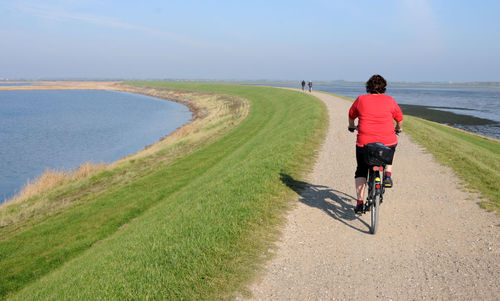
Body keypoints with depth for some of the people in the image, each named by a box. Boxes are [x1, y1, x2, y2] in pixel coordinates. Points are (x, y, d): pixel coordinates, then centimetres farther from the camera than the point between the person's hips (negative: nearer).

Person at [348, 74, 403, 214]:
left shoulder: (361, 100, 3)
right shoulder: (390, 100, 4)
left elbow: (351, 115, 19)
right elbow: (400, 118, 16)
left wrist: (352, 126, 39)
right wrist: (398, 129, 37)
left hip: (364, 143, 0)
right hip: (388, 142, 1)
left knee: (361, 172, 16)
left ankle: (360, 203, 6)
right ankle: (388, 175, 20)